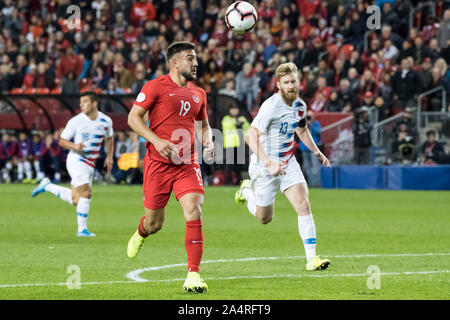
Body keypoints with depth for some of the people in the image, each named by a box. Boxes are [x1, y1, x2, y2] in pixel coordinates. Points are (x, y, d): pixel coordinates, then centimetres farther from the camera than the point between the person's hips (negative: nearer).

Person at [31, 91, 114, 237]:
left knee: (75, 200, 8)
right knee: (86, 193, -18)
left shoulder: (106, 121, 2)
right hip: (76, 160, -6)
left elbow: (109, 139, 21)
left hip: (90, 164, 6)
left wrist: (109, 156, 8)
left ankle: (47, 186, 27)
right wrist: (75, 146, -23)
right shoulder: (75, 121, -10)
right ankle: (82, 229, -9)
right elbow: (62, 141, -4)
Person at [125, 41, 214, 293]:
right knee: (154, 223, 6)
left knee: (194, 211, -17)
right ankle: (140, 235, 46)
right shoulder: (156, 86, -4)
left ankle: (193, 275, -16)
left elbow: (204, 124, 27)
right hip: (158, 163, -3)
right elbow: (133, 117, -6)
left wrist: (208, 141, 5)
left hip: (188, 164, 3)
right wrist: (157, 141, -18)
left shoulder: (198, 94, 12)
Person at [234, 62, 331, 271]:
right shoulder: (271, 106, -23)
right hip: (264, 166, -5)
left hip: (288, 163, 5)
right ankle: (247, 190, 42)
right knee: (265, 218, 10)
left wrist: (316, 152, 14)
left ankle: (311, 257, -14)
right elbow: (251, 136, -29)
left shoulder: (300, 105, 0)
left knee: (303, 204, -16)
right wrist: (268, 164, -36)